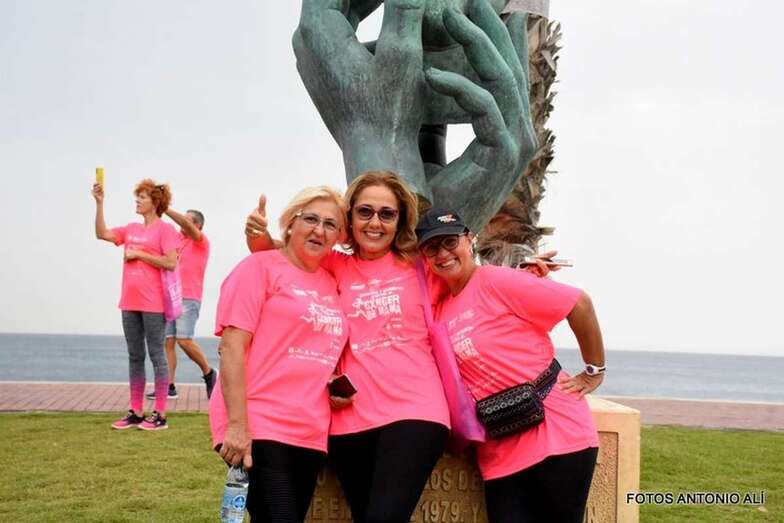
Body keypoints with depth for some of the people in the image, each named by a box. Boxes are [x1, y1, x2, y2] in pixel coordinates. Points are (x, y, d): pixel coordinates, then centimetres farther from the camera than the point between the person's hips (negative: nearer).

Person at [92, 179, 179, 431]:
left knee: (156, 355, -2)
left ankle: (159, 414, 3)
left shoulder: (165, 229, -6)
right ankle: (136, 412, 17)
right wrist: (99, 203, -1)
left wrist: (138, 254, -12)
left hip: (153, 304, -7)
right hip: (130, 302, 7)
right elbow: (102, 233, 6)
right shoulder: (131, 229, 14)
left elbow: (170, 263, -15)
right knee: (134, 357, 10)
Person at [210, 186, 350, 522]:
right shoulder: (261, 266, -4)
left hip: (311, 434, 7)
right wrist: (236, 424, -19)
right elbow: (231, 347, -12)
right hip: (259, 429, -7)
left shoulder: (330, 283, 15)